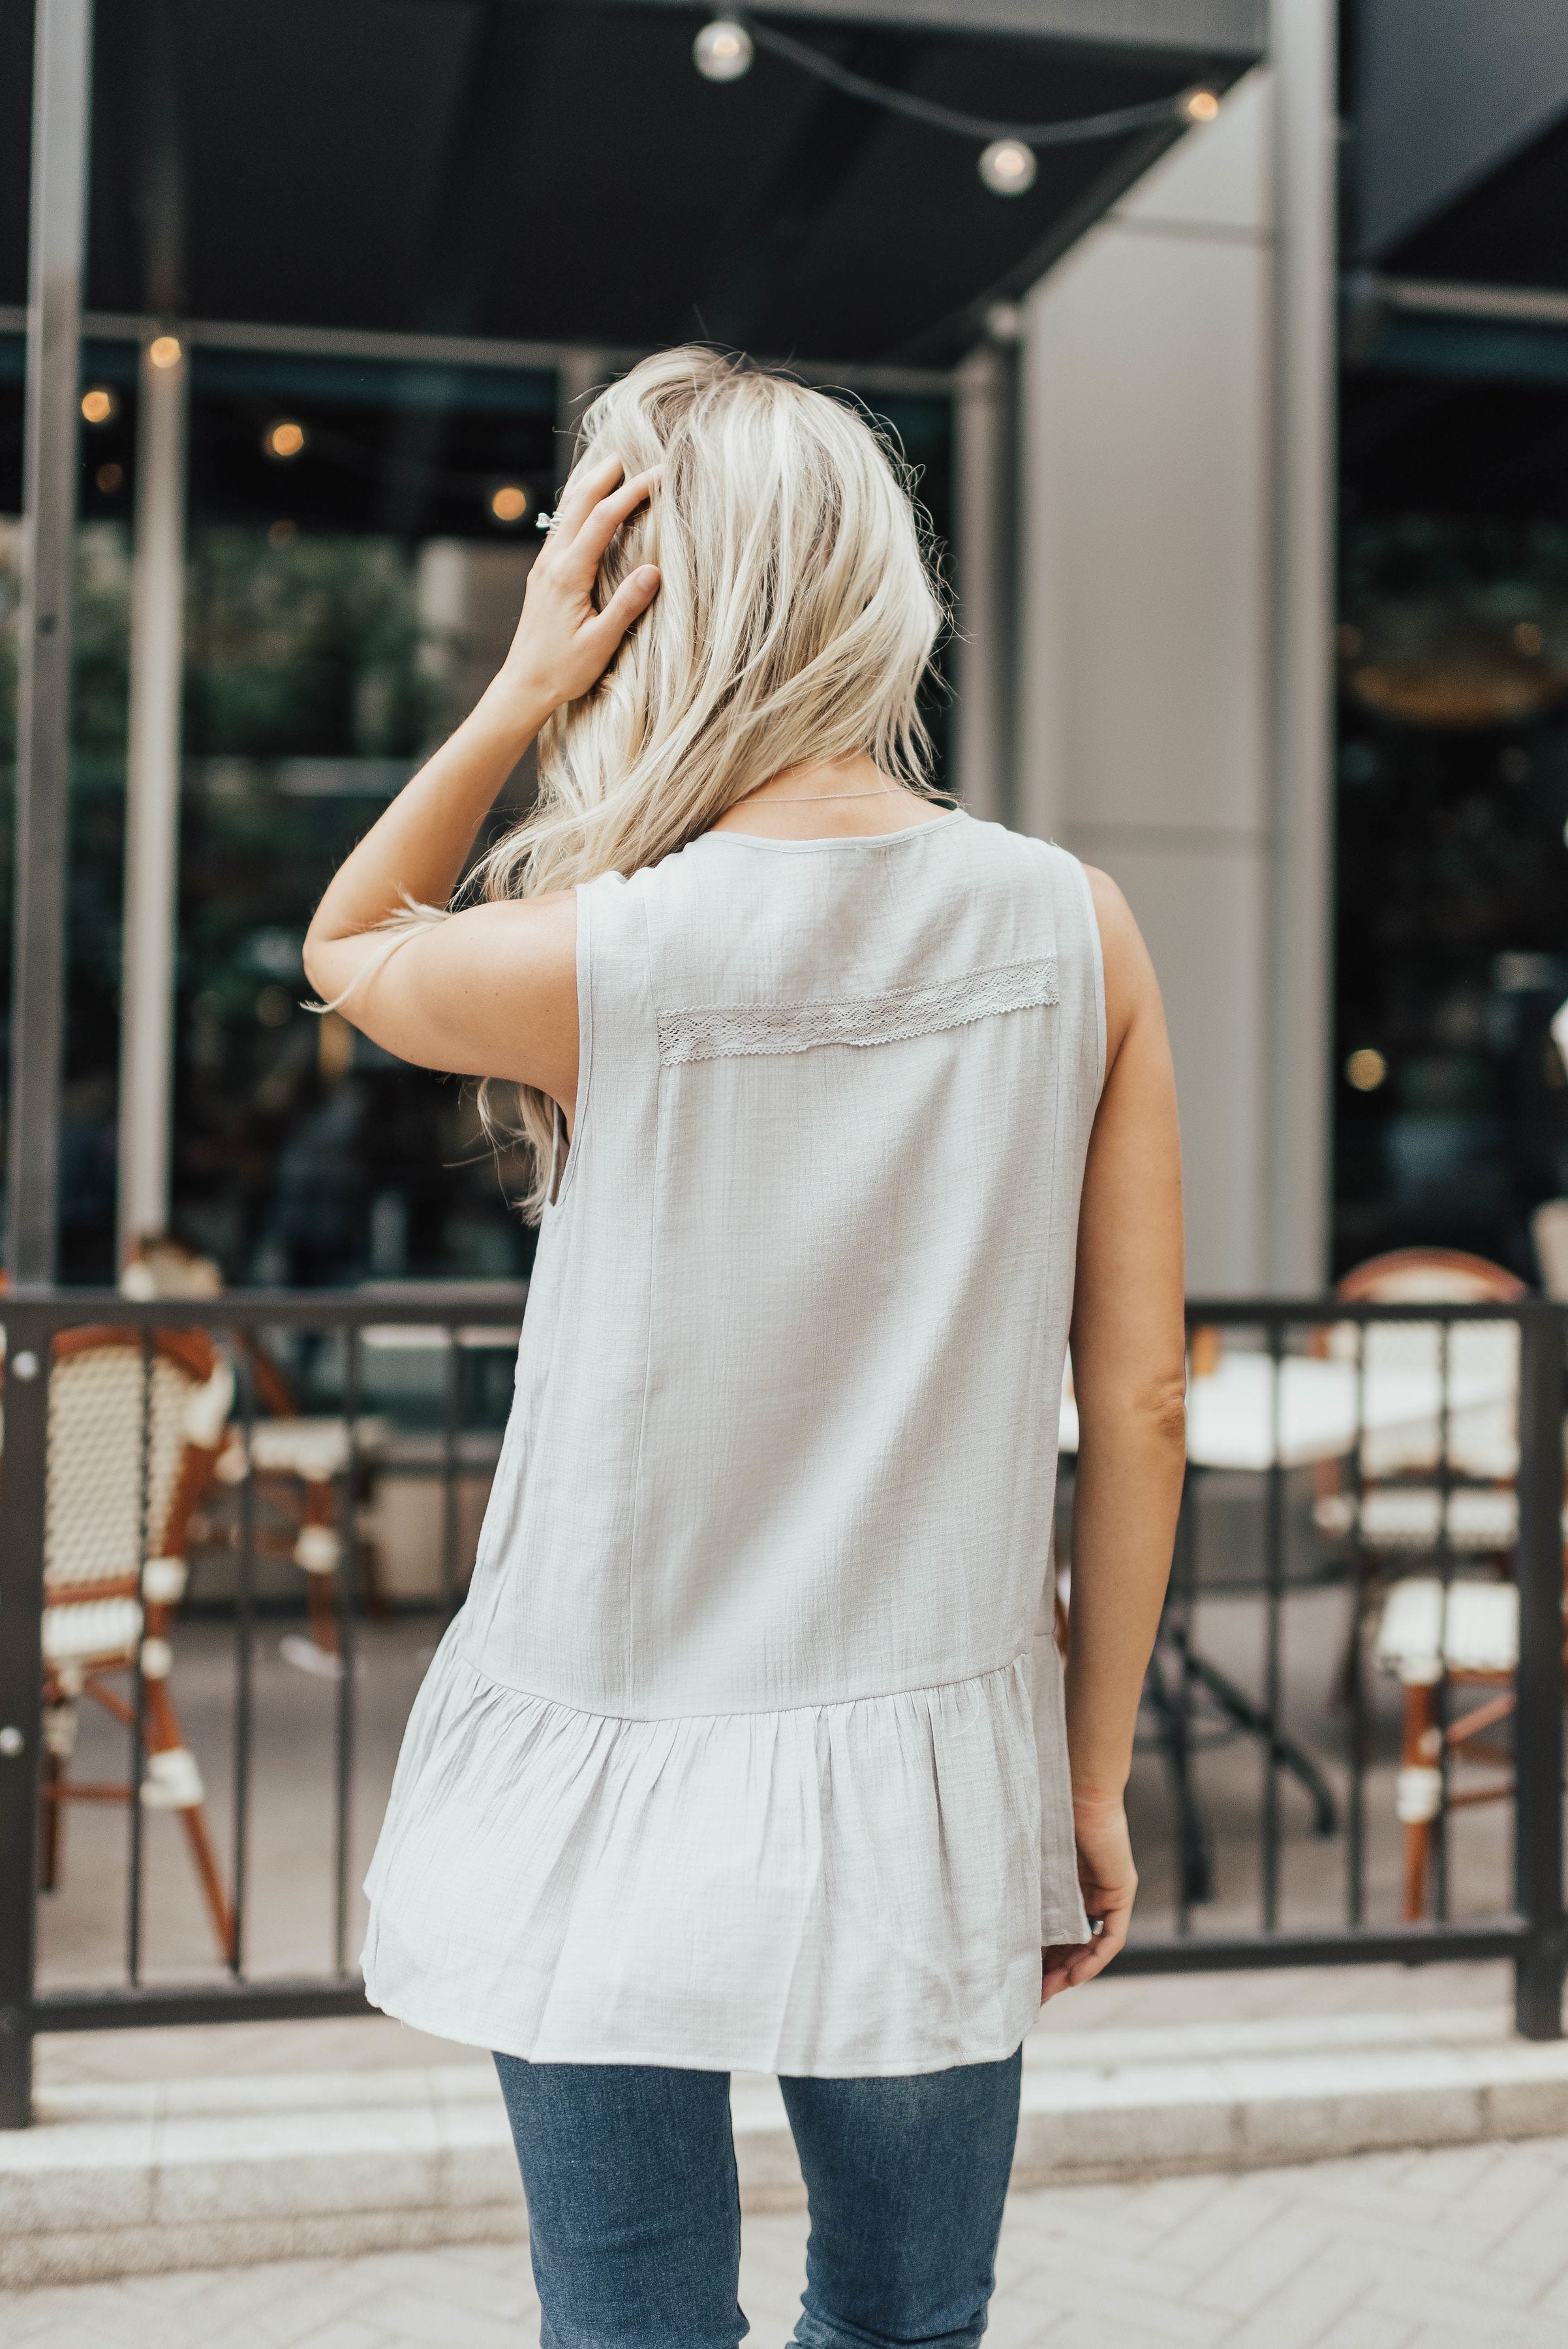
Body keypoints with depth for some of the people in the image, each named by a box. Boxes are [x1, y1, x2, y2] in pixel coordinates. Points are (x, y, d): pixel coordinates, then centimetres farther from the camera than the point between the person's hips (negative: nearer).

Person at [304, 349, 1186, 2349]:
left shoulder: (599, 962, -16)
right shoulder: (1073, 932, -7)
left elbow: (346, 944, 9)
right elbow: (1138, 1402, -3)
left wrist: (515, 697, -5)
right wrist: (1097, 1778, 8)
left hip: (615, 1800, -3)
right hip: (930, 1799, 3)